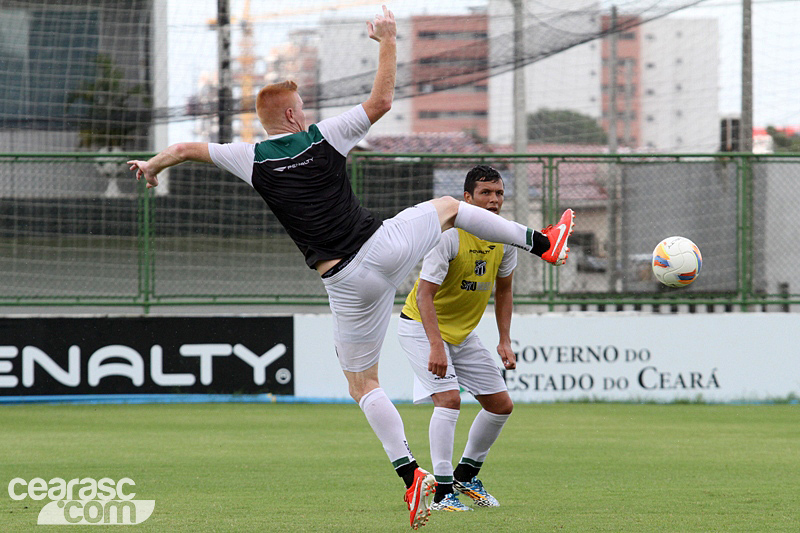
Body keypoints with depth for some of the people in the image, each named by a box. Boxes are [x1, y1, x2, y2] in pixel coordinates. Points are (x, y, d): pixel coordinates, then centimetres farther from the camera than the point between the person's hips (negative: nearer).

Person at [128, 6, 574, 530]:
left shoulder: (253, 159, 2)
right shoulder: (323, 138, -1)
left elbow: (187, 148, 16)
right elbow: (382, 100, 8)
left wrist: (153, 165, 36)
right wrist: (389, 42, 19)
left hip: (347, 282, 0)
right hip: (387, 246, 0)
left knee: (364, 383, 9)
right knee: (448, 206, 29)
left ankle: (411, 473, -7)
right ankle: (542, 243, 34)